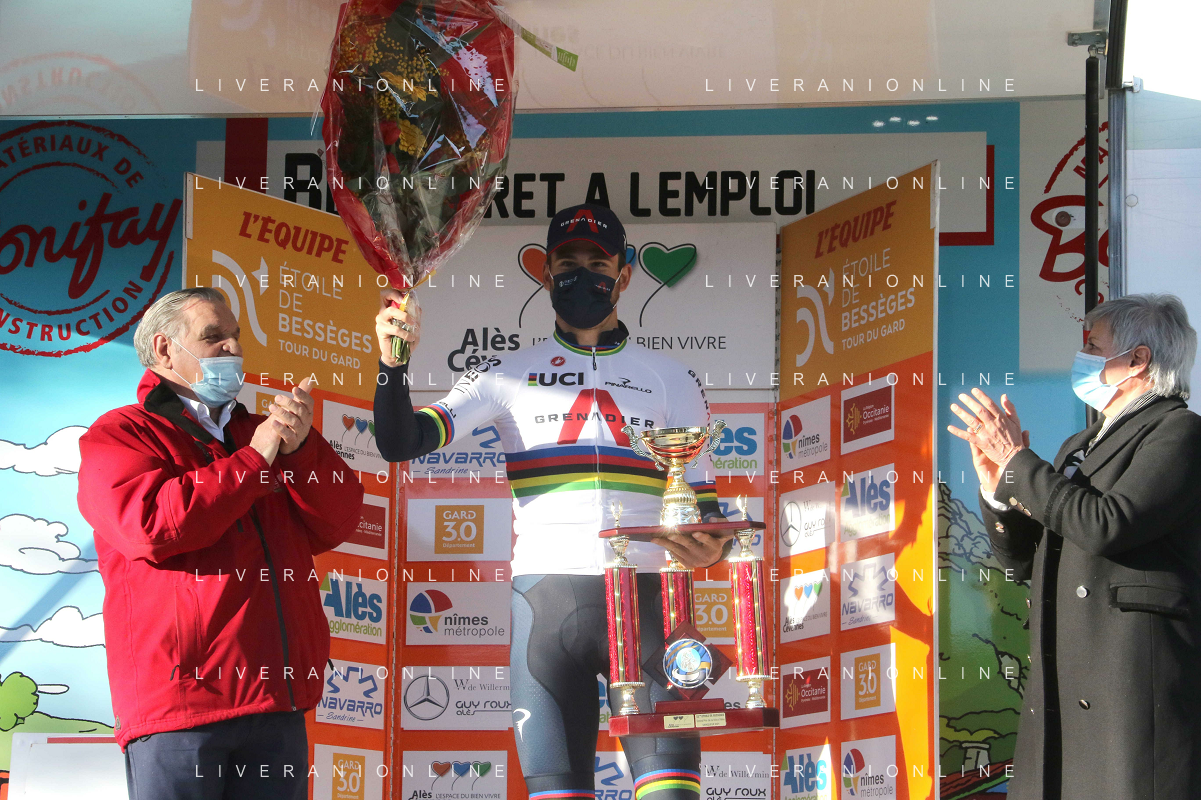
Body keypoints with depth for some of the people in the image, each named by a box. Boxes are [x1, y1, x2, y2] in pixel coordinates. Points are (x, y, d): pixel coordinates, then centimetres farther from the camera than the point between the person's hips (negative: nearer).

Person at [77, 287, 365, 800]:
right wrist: (254, 460, -8)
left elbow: (338, 524, 12)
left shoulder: (260, 433, 23)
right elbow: (151, 525, -15)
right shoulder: (119, 435, 5)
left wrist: (300, 448, -6)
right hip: (178, 698, -6)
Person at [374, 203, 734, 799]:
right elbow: (401, 443, 4)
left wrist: (710, 545, -8)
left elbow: (701, 502, 15)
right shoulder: (511, 374, 13)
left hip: (645, 599, 0)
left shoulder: (672, 381, 15)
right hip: (545, 598, 0)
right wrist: (393, 361, -13)